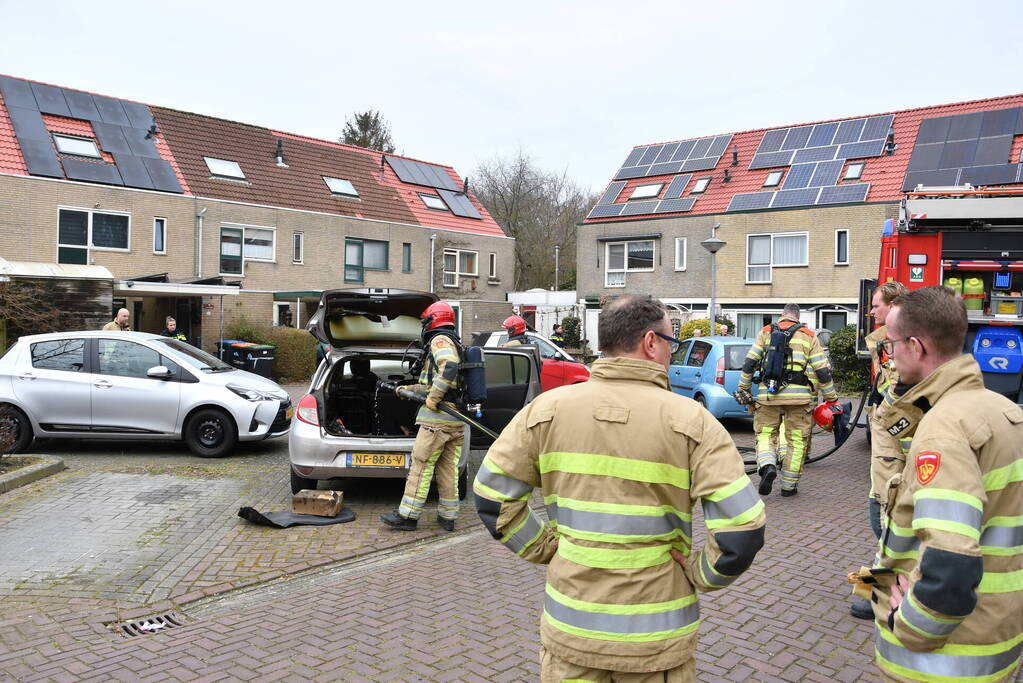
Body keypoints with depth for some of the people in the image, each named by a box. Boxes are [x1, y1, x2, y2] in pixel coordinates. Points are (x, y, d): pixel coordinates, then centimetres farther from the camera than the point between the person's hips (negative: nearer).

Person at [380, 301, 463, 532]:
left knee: (421, 466, -4)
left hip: (438, 417, -9)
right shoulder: (453, 343, 24)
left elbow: (449, 366, -28)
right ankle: (448, 516, 15)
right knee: (448, 468, 11)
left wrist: (434, 397, -25)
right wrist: (409, 390, 30)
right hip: (456, 419, 9)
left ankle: (408, 515, 1)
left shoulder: (440, 340, -6)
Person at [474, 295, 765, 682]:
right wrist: (701, 574, -2)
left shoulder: (548, 409, -5)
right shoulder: (691, 421, -12)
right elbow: (742, 529, -18)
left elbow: (491, 495, -2)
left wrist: (545, 547, 4)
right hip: (658, 641, -1)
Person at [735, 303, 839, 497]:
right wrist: (832, 398, 14)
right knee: (797, 441, 10)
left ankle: (767, 466, -15)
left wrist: (743, 389, 14)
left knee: (765, 434, 12)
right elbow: (823, 371, 7)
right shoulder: (809, 336, 10)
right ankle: (789, 486, 15)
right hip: (799, 397, 0)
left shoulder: (766, 332, 11)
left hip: (768, 394, 0)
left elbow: (749, 363, 6)